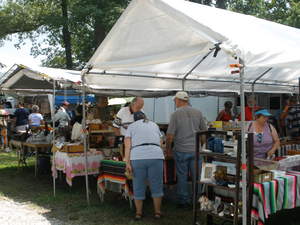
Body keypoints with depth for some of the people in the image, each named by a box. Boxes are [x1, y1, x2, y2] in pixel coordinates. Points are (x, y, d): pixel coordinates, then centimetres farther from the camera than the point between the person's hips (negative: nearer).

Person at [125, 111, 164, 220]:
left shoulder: (131, 126, 18)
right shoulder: (154, 125, 26)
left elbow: (127, 146, 5)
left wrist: (127, 163, 0)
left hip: (137, 158, -1)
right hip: (156, 156, 1)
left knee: (138, 186, 11)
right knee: (156, 185, 12)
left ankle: (138, 213, 22)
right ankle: (157, 212, 21)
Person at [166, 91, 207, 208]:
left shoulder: (176, 114, -7)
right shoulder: (198, 113, 4)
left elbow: (170, 135, -8)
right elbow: (204, 131, 10)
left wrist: (168, 149, 6)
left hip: (181, 150, -3)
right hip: (196, 150, 3)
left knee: (182, 177, 8)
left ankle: (183, 201, 15)